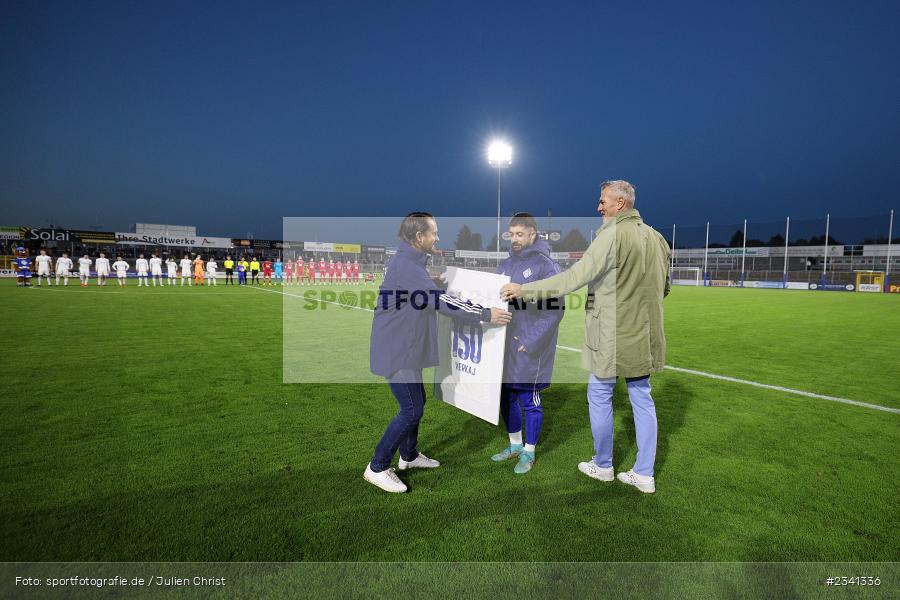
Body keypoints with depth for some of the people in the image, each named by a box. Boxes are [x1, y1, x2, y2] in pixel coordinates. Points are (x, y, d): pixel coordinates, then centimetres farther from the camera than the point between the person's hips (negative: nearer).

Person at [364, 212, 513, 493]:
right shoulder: (406, 266, -23)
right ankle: (377, 468, 8)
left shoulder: (411, 262, 11)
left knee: (416, 403, 18)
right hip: (396, 350, -10)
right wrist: (485, 314, -23)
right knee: (412, 410, -5)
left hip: (406, 348, 10)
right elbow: (441, 301, -27)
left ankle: (409, 455, 35)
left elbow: (430, 298, 25)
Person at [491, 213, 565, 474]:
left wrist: (529, 342, -18)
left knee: (529, 401, 6)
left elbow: (555, 309, -15)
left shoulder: (545, 265, -10)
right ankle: (515, 445, 34)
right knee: (507, 398, 15)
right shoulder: (505, 265, 11)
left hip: (530, 351, -6)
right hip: (504, 348, 7)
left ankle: (529, 452, 24)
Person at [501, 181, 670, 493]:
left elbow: (575, 277, -24)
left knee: (599, 396, 10)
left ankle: (602, 466, 26)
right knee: (642, 399, 14)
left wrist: (525, 289, -21)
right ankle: (644, 474, 23)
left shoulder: (612, 235, -17)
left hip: (612, 336, -7)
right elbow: (663, 288, 15)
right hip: (645, 336, 7)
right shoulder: (655, 237, 7)